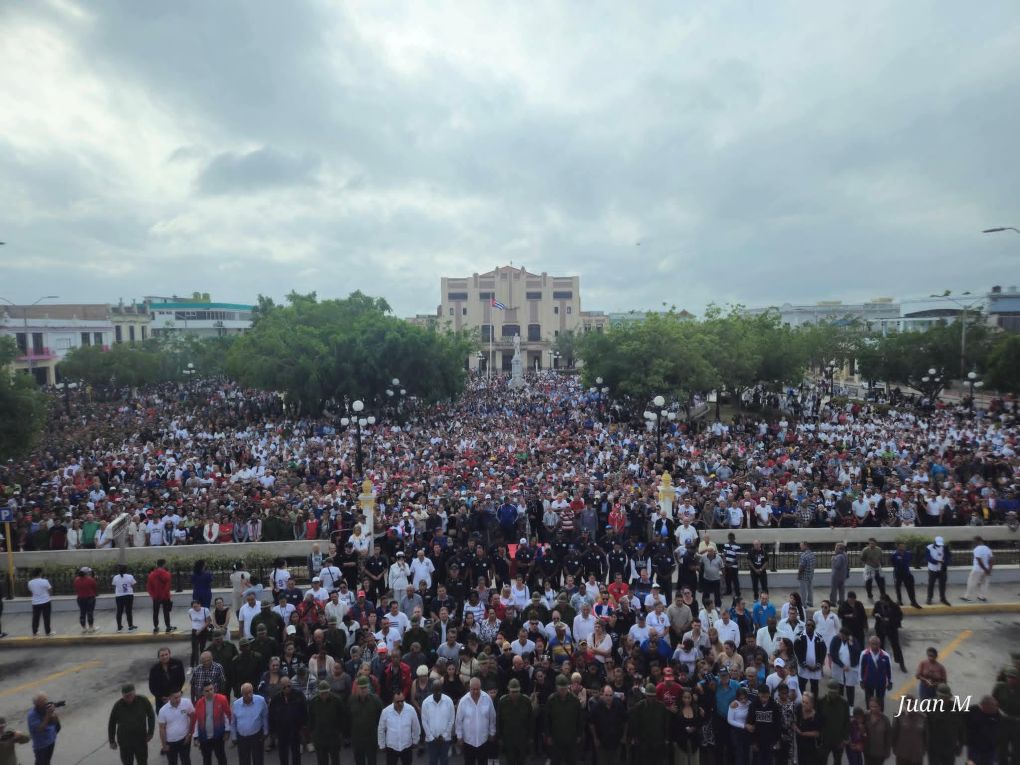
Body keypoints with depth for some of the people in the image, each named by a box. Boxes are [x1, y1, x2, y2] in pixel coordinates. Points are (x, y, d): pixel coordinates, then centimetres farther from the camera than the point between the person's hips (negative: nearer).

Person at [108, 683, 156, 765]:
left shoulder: (143, 701, -18)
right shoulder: (118, 705, -18)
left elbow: (151, 716, -3)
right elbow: (112, 723, -2)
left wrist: (150, 733, -3)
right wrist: (112, 741, 3)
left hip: (141, 740, 0)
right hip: (124, 742, 0)